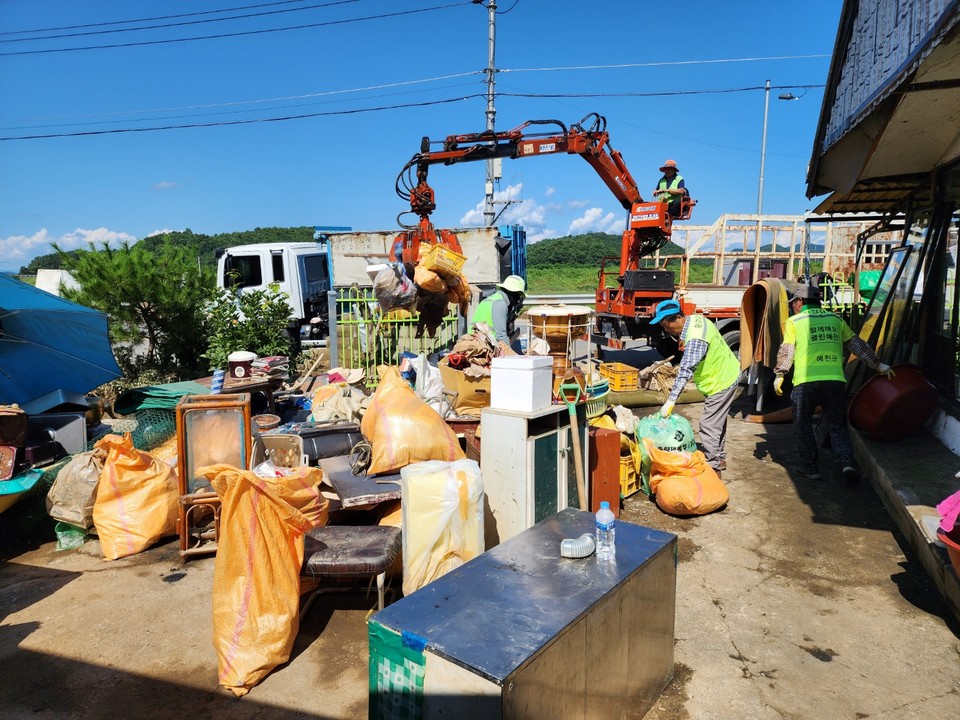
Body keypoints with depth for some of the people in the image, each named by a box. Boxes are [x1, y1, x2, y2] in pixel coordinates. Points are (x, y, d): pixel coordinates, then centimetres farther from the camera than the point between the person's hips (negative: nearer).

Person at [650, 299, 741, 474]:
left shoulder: (695, 338, -33)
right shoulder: (694, 319, -2)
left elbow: (686, 371, -38)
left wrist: (670, 401, -39)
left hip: (721, 382, -11)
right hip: (726, 374, 11)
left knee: (708, 425, -7)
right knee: (718, 420, 21)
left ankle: (713, 467, 0)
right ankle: (720, 458, 35)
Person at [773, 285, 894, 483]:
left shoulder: (794, 321, 8)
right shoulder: (835, 319, 18)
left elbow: (786, 352, 4)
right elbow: (857, 345, 22)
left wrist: (779, 375, 13)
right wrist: (878, 365, 30)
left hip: (806, 381, -3)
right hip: (835, 380, 3)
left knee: (802, 425, 13)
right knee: (838, 426, 14)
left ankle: (810, 467, 16)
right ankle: (847, 462, -5)